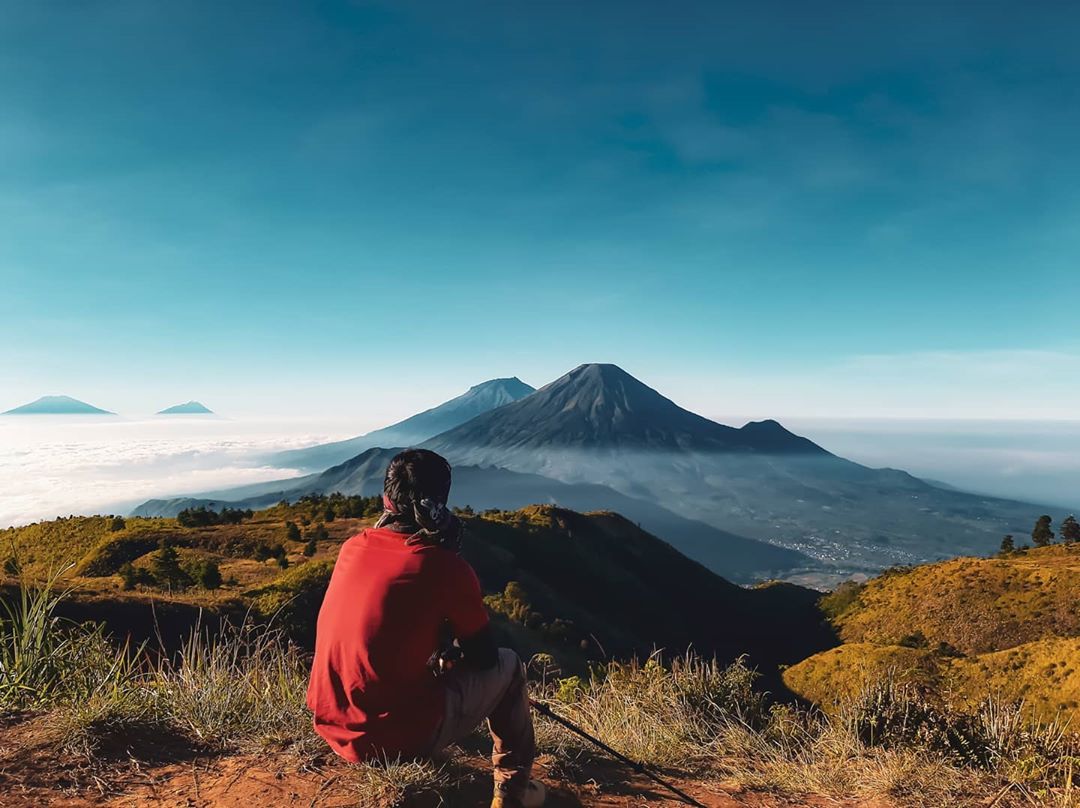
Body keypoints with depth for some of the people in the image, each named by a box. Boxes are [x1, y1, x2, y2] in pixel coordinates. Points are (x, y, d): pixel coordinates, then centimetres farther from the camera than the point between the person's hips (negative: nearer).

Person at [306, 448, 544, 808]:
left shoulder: (352, 548, 0)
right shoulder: (446, 567, -16)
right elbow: (484, 656, -2)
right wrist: (448, 661, 17)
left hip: (333, 726, 6)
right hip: (399, 737, -6)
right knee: (507, 665, 13)